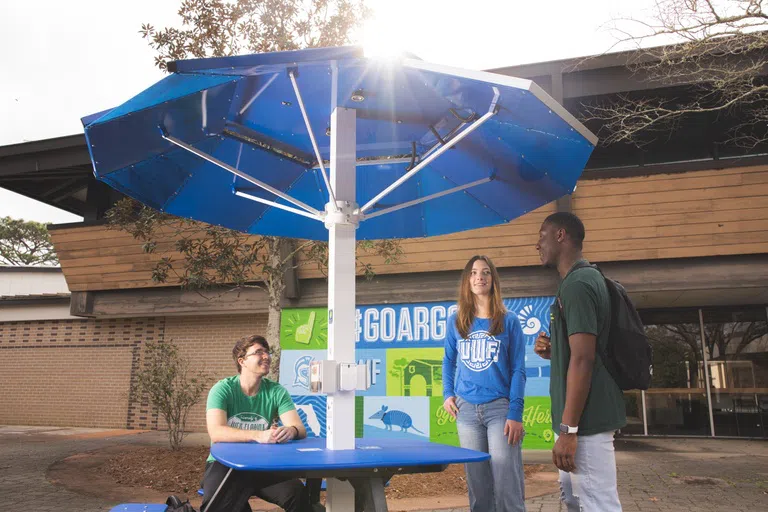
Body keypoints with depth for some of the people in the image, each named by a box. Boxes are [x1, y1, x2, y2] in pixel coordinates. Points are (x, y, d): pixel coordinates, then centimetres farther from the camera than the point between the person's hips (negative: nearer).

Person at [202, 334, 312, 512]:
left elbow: (300, 428, -9)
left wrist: (291, 431, -35)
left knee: (297, 493, -23)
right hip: (225, 464, -2)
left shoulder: (276, 391, -2)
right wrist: (257, 435, -39)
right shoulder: (223, 389, -10)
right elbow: (216, 433, -24)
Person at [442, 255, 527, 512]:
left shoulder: (509, 321, 0)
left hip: (500, 408, -3)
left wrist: (515, 414, -10)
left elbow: (518, 370, -2)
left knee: (507, 485, -5)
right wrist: (447, 394, 2)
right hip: (466, 409, 3)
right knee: (477, 485, 10)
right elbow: (449, 362, 18)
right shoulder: (455, 321, 8)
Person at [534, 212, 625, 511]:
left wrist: (568, 428, -23)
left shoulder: (576, 284, -17)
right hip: (586, 417, 11)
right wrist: (552, 352, 5)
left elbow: (583, 360, -23)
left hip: (586, 420, -11)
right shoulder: (584, 280, 15)